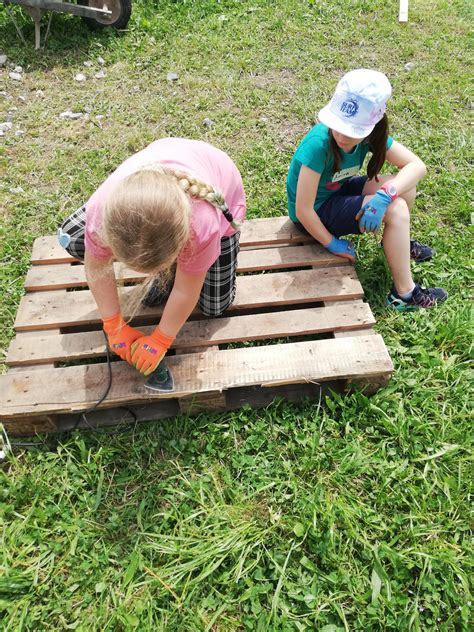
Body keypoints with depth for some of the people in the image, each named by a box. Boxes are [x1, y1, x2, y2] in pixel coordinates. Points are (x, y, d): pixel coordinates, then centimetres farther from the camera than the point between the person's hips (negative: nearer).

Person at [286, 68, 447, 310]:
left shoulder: (371, 134, -14)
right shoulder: (318, 144, -32)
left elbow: (417, 165, -14)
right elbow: (303, 211, -30)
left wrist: (385, 194, -32)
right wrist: (333, 244, -18)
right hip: (316, 213, -7)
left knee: (405, 185, -8)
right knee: (396, 209, -21)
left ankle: (398, 241, 22)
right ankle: (404, 294, -8)